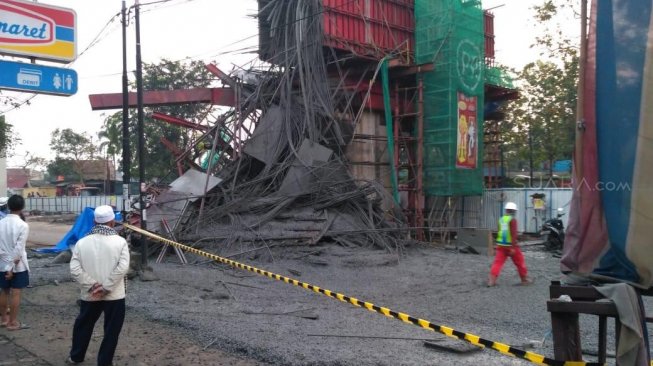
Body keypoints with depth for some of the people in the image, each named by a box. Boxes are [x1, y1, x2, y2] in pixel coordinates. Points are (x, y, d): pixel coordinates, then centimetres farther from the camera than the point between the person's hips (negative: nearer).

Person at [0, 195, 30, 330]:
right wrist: (12, 266, -13)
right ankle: (13, 322, 8)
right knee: (15, 293, 3)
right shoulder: (23, 225, -15)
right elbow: (18, 249, -18)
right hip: (18, 265, -5)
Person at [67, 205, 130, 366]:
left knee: (83, 325, 23)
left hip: (90, 295, 3)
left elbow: (74, 269, -8)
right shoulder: (119, 241, -10)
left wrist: (91, 285, -8)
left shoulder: (82, 242, -2)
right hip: (114, 296, -3)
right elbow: (122, 268, -19)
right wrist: (106, 287, -15)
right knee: (111, 330, 10)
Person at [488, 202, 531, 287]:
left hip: (500, 245, 5)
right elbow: (513, 234, -17)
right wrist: (513, 247, -19)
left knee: (498, 262, 1)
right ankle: (525, 279, 23)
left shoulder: (501, 219, 10)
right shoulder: (512, 220, -10)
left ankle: (491, 280, -11)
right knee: (520, 262, 12)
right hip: (510, 245, -5)